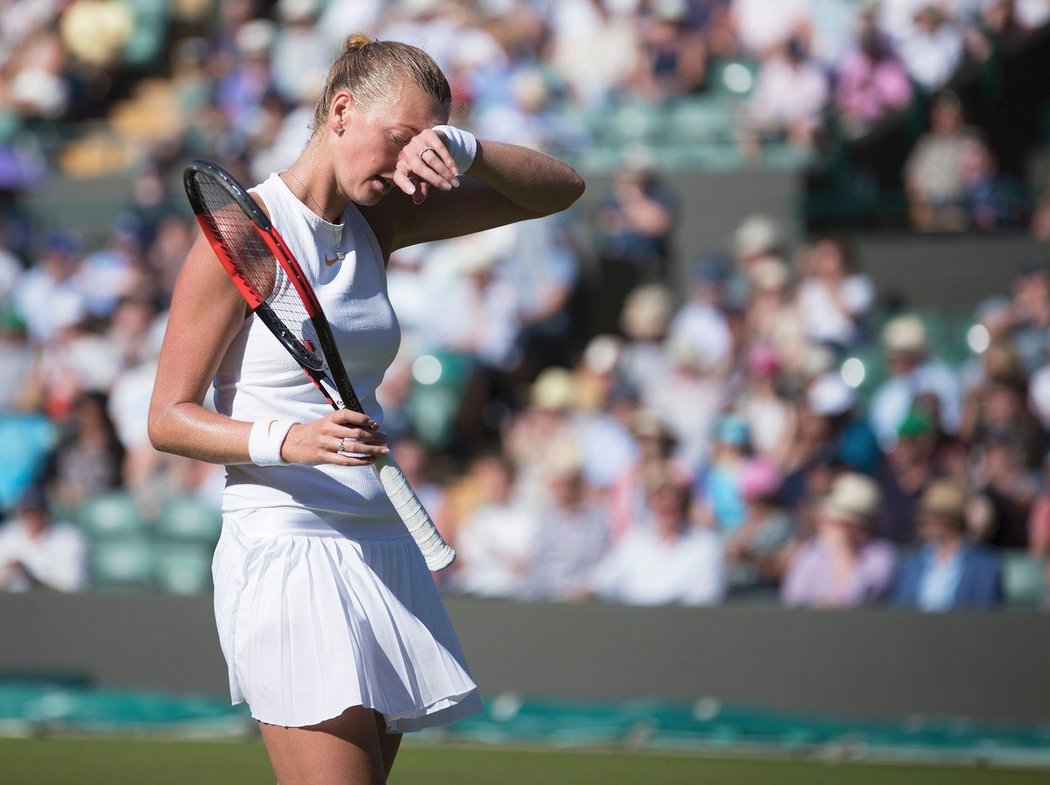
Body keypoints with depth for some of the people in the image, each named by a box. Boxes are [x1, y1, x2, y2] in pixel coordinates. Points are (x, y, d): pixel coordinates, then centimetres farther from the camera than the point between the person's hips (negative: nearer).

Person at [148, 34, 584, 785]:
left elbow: (559, 189, 9)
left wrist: (462, 149, -10)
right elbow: (169, 418, -8)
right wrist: (289, 438, -25)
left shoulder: (376, 223, 11)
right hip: (288, 550, -7)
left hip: (382, 551, 7)